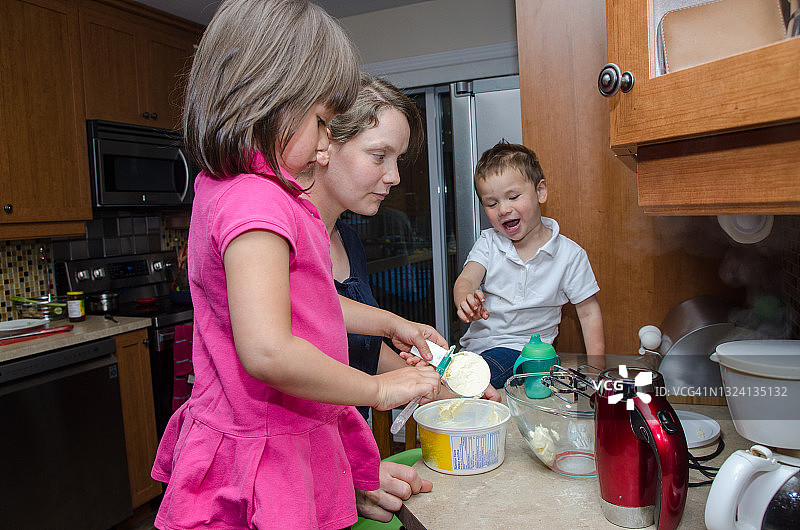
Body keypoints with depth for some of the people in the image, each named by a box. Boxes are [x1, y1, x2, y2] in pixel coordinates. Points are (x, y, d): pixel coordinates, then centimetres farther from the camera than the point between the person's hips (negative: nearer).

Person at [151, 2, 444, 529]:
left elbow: (295, 301, 18)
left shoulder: (226, 191, 9)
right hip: (265, 463, -9)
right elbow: (267, 351, -35)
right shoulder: (257, 201, -24)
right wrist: (379, 388, -21)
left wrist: (391, 323, 17)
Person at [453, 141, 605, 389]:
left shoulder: (569, 254, -2)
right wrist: (466, 303, -36)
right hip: (478, 340, 4)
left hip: (523, 347, -3)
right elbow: (466, 280, -11)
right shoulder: (488, 243, 5)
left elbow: (589, 313, 3)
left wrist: (596, 368, -6)